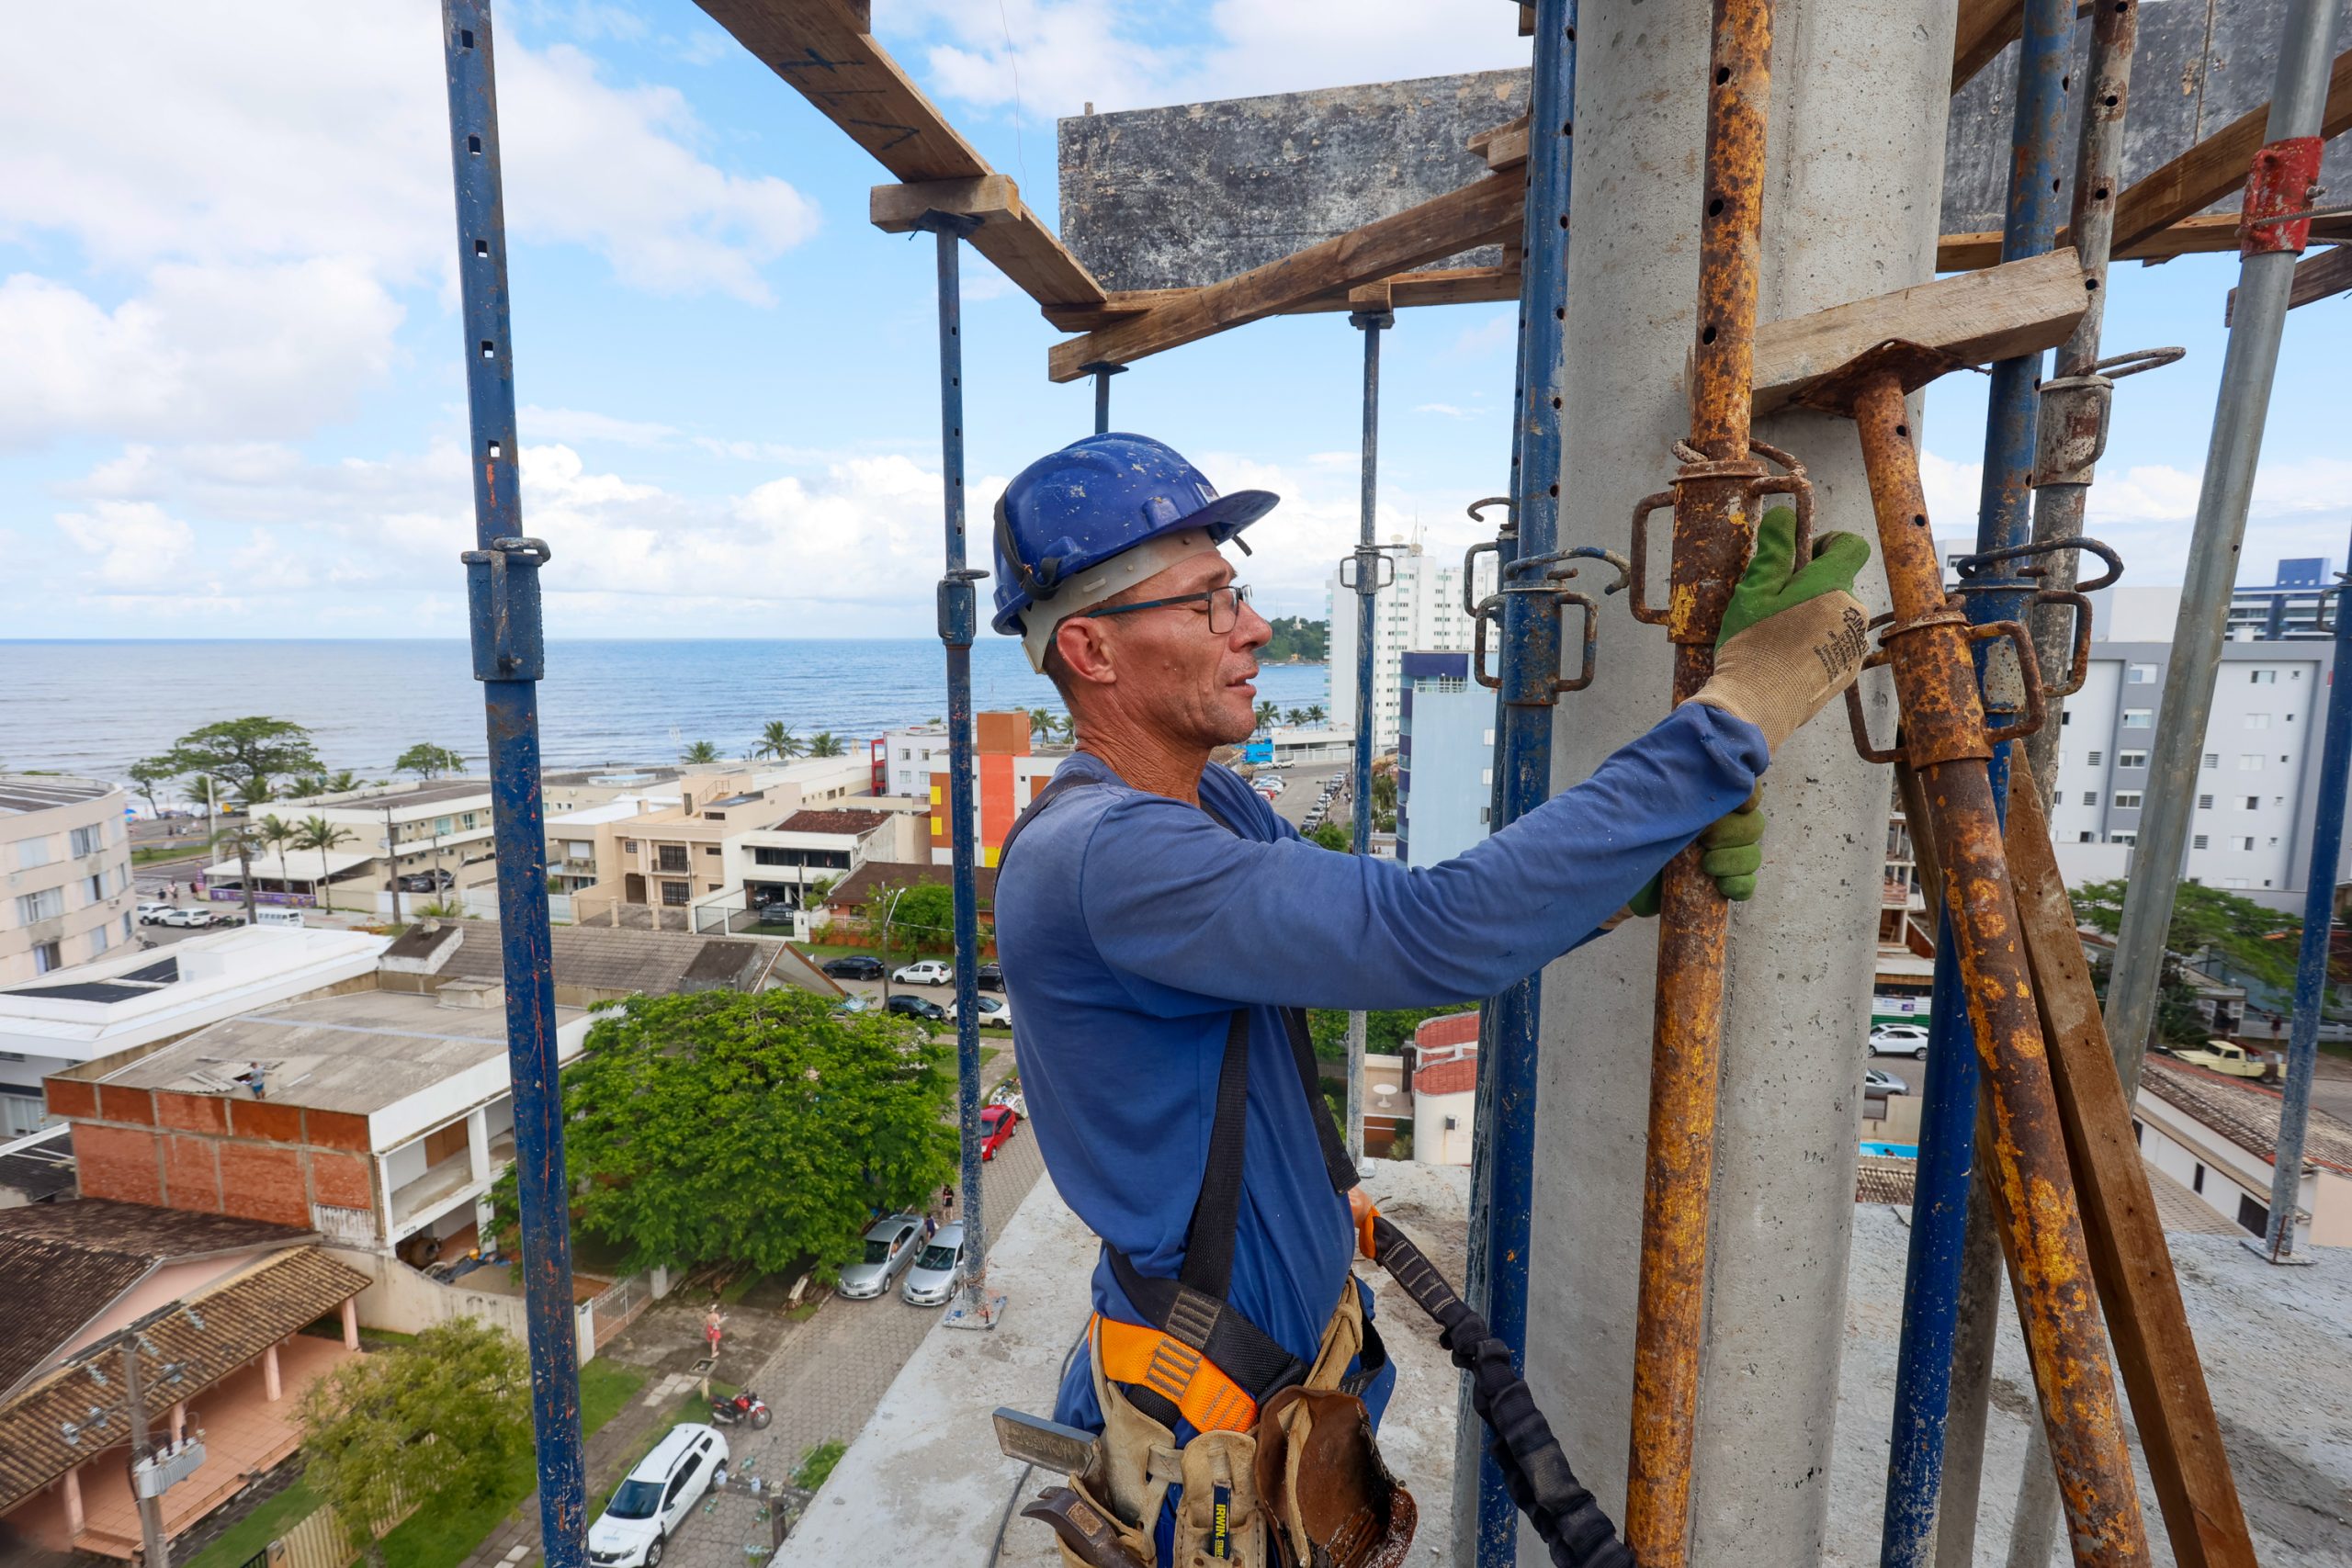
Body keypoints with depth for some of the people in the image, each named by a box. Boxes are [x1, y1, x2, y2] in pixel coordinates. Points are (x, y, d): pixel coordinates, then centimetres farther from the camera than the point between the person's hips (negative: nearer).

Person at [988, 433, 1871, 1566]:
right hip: (1214, 1428, -8)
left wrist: (1643, 870, -13)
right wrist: (1733, 715, -31)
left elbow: (1396, 922, 1)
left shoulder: (1206, 801, 0)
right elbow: (1440, 941, -39)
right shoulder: (1094, 855, -31)